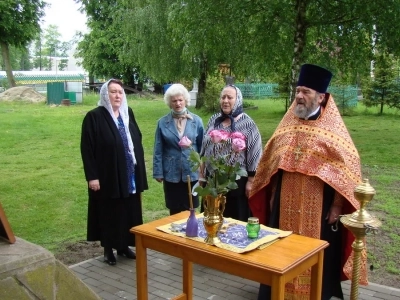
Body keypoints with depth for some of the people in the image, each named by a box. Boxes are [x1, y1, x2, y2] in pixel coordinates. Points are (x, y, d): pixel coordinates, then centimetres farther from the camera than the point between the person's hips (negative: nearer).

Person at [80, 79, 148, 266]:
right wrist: (92, 176, -16)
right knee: (109, 214, 7)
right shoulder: (94, 117, -11)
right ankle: (108, 250, 23)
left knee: (129, 212, 13)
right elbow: (87, 149, -12)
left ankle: (124, 246, 29)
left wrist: (140, 170, 9)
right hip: (107, 177, -5)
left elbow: (137, 141, 12)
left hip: (130, 176, 5)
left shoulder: (128, 113, 7)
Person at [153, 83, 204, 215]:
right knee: (174, 212, 12)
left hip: (191, 173, 0)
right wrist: (158, 172, -2)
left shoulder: (197, 121, -2)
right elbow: (158, 150, -1)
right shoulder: (163, 122, -3)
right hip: (171, 174, 0)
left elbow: (202, 147, 2)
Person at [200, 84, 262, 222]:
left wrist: (250, 181, -11)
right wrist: (201, 172, 12)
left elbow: (254, 154, -10)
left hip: (236, 180, -5)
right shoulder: (214, 120, 6)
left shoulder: (247, 123, -10)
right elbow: (204, 147, 13)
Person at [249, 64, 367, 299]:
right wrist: (272, 195, 12)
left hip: (317, 207, -4)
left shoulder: (333, 128, -8)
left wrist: (338, 205, -12)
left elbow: (347, 167, -10)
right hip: (285, 204, 5)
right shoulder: (288, 124, 6)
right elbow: (272, 162, 13)